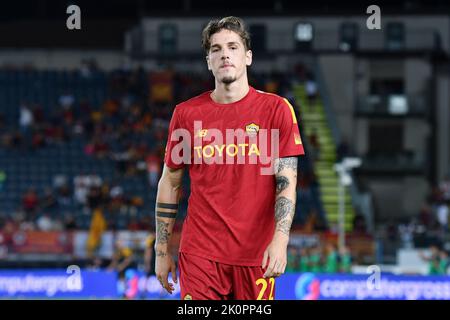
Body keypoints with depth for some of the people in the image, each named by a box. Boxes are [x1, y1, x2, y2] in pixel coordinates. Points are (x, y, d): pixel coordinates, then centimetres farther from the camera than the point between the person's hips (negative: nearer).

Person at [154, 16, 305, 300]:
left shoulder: (276, 109, 1)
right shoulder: (186, 114, 6)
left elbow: (286, 182, -4)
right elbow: (170, 183, 13)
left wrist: (280, 239, -17)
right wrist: (162, 250, 11)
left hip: (257, 255, -1)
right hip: (201, 253, 1)